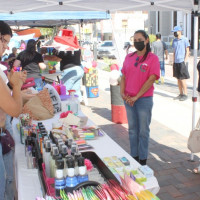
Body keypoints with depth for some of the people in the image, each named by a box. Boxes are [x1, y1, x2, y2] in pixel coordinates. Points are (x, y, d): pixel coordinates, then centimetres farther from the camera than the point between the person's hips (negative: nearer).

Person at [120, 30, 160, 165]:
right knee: (132, 129, 14)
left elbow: (151, 79, -13)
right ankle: (134, 157, 27)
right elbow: (124, 76, 12)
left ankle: (143, 160, 16)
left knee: (143, 131, 3)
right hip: (129, 99, 5)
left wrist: (136, 96, -15)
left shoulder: (152, 58, -6)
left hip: (144, 99, -5)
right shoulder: (129, 57, 10)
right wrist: (122, 93, -4)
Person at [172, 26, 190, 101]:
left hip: (182, 62, -6)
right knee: (178, 79, 9)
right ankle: (181, 94, 18)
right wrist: (173, 62, 12)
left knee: (182, 79, -5)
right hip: (176, 62, 6)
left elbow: (187, 51, -5)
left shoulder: (185, 40, -4)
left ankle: (185, 94, 5)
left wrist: (185, 61, -12)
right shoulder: (174, 40, 13)